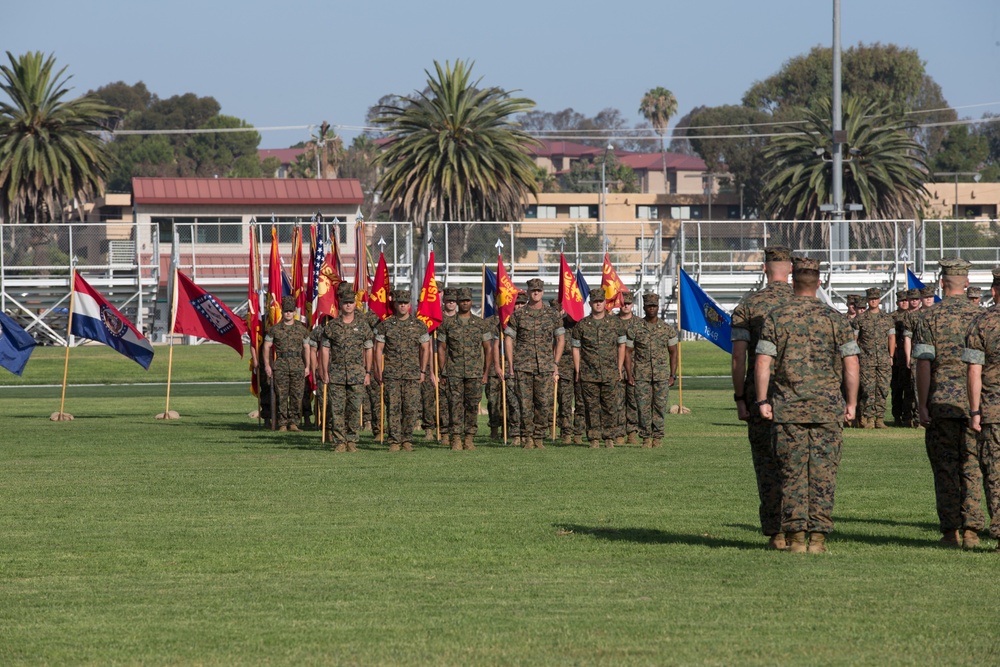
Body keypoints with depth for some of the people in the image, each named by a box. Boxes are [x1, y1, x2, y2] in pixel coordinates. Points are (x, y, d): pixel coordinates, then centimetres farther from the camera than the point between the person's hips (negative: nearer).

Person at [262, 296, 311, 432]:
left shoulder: (301, 329, 9)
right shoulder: (275, 329, 5)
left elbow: (306, 347, 14)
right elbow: (267, 346, 7)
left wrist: (307, 366, 10)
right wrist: (267, 365, 0)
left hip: (298, 366, 1)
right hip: (280, 366, -1)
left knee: (297, 396, 0)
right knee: (281, 396, -2)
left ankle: (293, 423, 7)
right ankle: (282, 424, 2)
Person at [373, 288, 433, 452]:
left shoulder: (419, 326, 6)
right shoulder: (385, 325, 4)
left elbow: (425, 349, 10)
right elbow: (379, 349, 5)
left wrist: (423, 371, 4)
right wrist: (379, 371, -1)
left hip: (412, 375, 1)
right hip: (391, 375, -1)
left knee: (411, 408, -2)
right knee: (393, 408, -4)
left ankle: (407, 440, 8)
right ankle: (394, 441, 0)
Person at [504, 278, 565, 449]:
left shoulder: (552, 316, 8)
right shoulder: (518, 315, 4)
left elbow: (560, 339, 14)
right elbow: (509, 339, 6)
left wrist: (555, 364, 8)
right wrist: (510, 365, 0)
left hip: (545, 367, 1)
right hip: (523, 367, -1)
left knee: (544, 404, -2)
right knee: (525, 404, -3)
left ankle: (539, 438, 9)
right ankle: (527, 438, 6)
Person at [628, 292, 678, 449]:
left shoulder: (668, 329, 6)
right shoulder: (634, 329, 2)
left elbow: (673, 353, 10)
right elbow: (628, 352, 5)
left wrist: (673, 375, 4)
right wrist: (629, 375, -2)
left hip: (662, 375, 1)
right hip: (641, 375, -1)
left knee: (660, 406, -1)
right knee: (643, 407, -4)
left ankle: (657, 436, 7)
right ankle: (646, 437, 3)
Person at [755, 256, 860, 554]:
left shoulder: (776, 317, 0)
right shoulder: (836, 318, 1)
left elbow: (762, 363, -5)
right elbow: (851, 364, -1)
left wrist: (762, 401, 2)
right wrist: (851, 403, 7)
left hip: (788, 407, 0)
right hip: (827, 407, 0)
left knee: (792, 473, 4)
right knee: (823, 473, 3)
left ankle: (795, 536, 1)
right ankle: (818, 535, -2)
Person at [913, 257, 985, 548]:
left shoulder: (930, 318, -3)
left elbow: (923, 364, -7)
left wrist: (921, 405, -3)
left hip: (941, 404, -2)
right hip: (973, 402, 2)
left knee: (945, 467, 3)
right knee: (971, 467, 6)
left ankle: (951, 530, 0)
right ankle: (971, 530, 1)